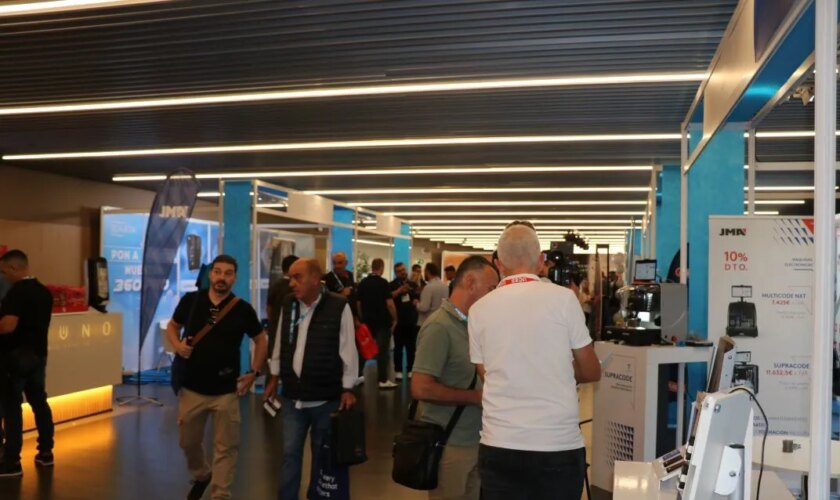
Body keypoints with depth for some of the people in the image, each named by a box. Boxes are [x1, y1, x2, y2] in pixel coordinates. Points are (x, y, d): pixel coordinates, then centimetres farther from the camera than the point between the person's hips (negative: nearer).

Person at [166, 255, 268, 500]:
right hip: (192, 388, 2)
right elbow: (172, 326, 13)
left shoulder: (243, 309, -6)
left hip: (226, 390, -2)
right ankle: (200, 476, 46)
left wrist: (253, 372, -1)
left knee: (226, 448, 5)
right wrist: (177, 344, -8)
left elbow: (261, 340, 6)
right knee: (189, 442, 18)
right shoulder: (190, 300, -3)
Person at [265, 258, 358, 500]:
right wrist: (274, 378, 14)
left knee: (322, 454, 13)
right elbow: (281, 344, 12)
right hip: (292, 395, 4)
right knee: (290, 453, 10)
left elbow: (348, 349, -10)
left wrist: (347, 388, -9)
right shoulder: (288, 304, 3)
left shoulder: (338, 306, -13)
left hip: (326, 397, -4)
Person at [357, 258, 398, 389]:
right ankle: (383, 380, -1)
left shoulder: (362, 283, 5)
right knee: (382, 350, -2)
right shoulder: (383, 282, -12)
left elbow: (359, 304, 9)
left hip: (367, 321, 5)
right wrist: (394, 319, -3)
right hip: (382, 322, -5)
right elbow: (390, 304, -16)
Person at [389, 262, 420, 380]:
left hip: (411, 319, 4)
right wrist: (399, 291, -23)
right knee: (398, 346, -2)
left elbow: (419, 296, 21)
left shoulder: (413, 284, 11)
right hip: (399, 320, -4)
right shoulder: (392, 285, -1)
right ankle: (398, 370, 2)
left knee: (411, 347, 8)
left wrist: (417, 300, -1)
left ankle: (410, 370, 15)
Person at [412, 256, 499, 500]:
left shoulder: (471, 324, 9)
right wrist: (475, 397, -18)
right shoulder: (439, 326, -18)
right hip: (451, 446, -8)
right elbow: (421, 389, -24)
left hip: (475, 442, 8)